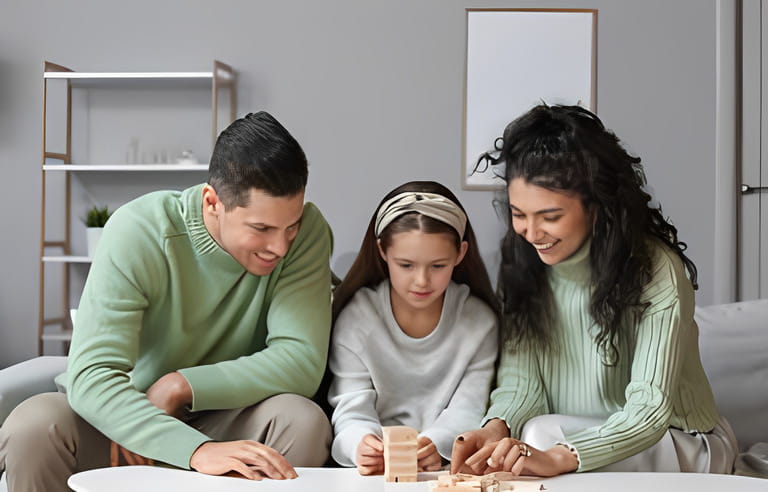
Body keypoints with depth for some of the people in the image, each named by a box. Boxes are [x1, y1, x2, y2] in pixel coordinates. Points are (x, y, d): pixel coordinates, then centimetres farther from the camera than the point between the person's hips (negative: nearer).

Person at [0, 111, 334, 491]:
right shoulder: (137, 231, -21)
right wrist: (196, 450, -45)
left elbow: (303, 362, -20)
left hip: (224, 424, 1)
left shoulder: (306, 230, -15)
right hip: (126, 421, -1)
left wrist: (179, 387, -25)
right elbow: (89, 377, -30)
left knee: (303, 421, -30)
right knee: (33, 425, -30)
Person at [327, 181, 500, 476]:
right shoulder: (357, 318, -1)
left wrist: (435, 444, -25)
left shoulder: (479, 322, 1)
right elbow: (352, 409, -5)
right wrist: (361, 445, -28)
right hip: (376, 469, 1)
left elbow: (468, 408, -4)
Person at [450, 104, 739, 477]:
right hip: (573, 432, 4)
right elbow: (520, 384, -8)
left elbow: (650, 411, -27)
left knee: (543, 434, -28)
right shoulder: (520, 265, -6)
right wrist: (496, 429, -32)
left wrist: (558, 457, -43)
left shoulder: (656, 269, -21)